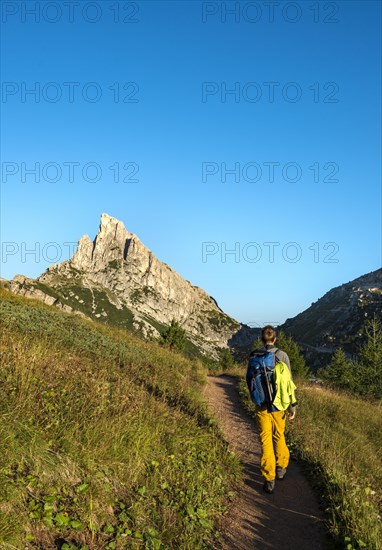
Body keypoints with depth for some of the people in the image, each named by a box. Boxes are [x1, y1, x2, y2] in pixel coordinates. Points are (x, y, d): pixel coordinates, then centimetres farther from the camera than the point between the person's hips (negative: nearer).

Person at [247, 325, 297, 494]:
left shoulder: (254, 356, -5)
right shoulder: (282, 355, -9)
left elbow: (249, 380, 5)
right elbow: (289, 383, -8)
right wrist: (293, 406, -1)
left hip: (262, 405, 0)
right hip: (279, 404, 0)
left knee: (265, 440, 6)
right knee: (279, 435, 21)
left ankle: (269, 480, 6)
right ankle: (281, 467, 36)